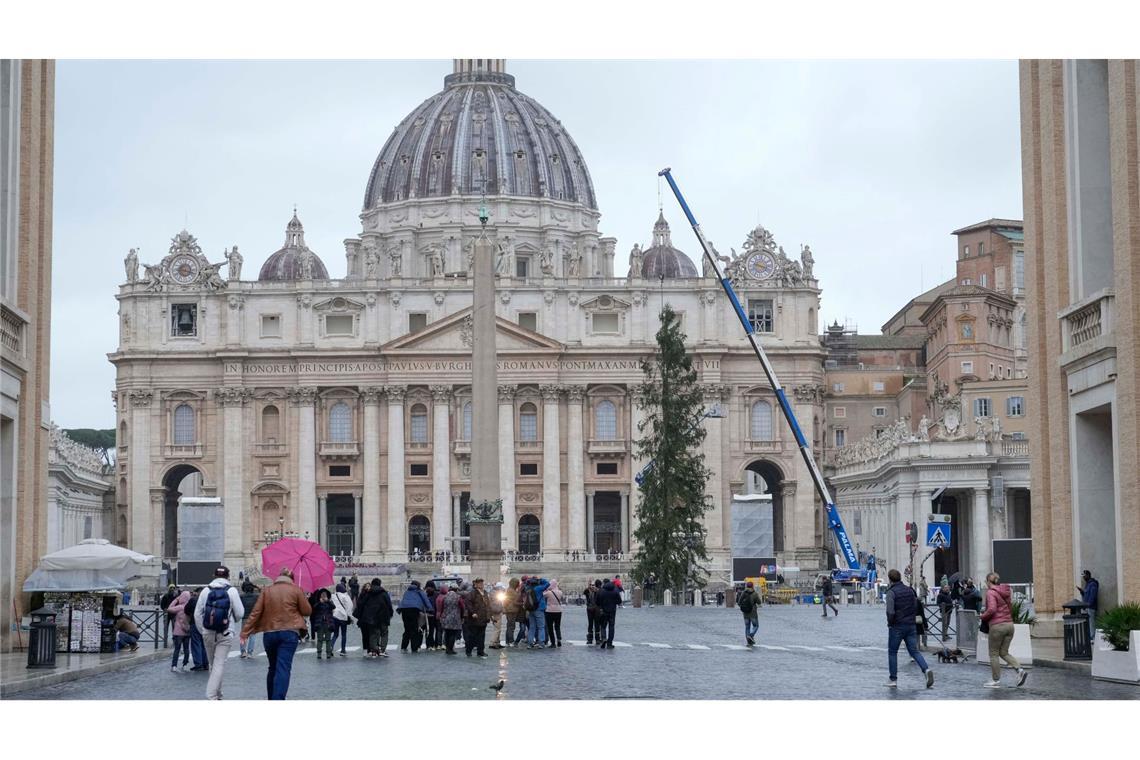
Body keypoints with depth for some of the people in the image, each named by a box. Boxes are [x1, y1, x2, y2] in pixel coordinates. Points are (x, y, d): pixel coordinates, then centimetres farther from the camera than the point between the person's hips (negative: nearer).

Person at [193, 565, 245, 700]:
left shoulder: (206, 591, 2)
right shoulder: (231, 591, -6)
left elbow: (197, 614, 3)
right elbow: (240, 613, -3)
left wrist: (202, 631, 15)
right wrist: (233, 621, 19)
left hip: (208, 633, 3)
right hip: (225, 633, -3)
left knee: (213, 663, 17)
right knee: (220, 664, -3)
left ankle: (217, 694, 27)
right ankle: (212, 695, -14)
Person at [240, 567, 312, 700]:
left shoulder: (267, 591, 7)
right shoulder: (296, 590, 1)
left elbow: (255, 613, 0)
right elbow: (307, 611, 3)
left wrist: (245, 632, 0)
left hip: (269, 633, 3)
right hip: (289, 633, -3)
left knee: (273, 667, 19)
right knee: (283, 668, -10)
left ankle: (271, 698, 26)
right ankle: (278, 699, -23)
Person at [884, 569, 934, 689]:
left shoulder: (891, 592, -12)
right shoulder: (909, 590, 8)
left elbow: (890, 611, -22)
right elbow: (916, 607, 12)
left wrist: (890, 623, -6)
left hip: (897, 627, -5)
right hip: (911, 625, 5)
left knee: (892, 652, 8)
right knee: (914, 651, 7)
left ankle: (893, 679, 9)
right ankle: (926, 669, -16)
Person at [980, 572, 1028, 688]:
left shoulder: (990, 593, -11)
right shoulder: (1006, 591, 13)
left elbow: (992, 609, -23)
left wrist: (983, 617, -6)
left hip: (997, 625, -7)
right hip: (1009, 624, 7)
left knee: (993, 654, 6)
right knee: (1004, 652, 15)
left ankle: (996, 680, 10)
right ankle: (1020, 670, -5)